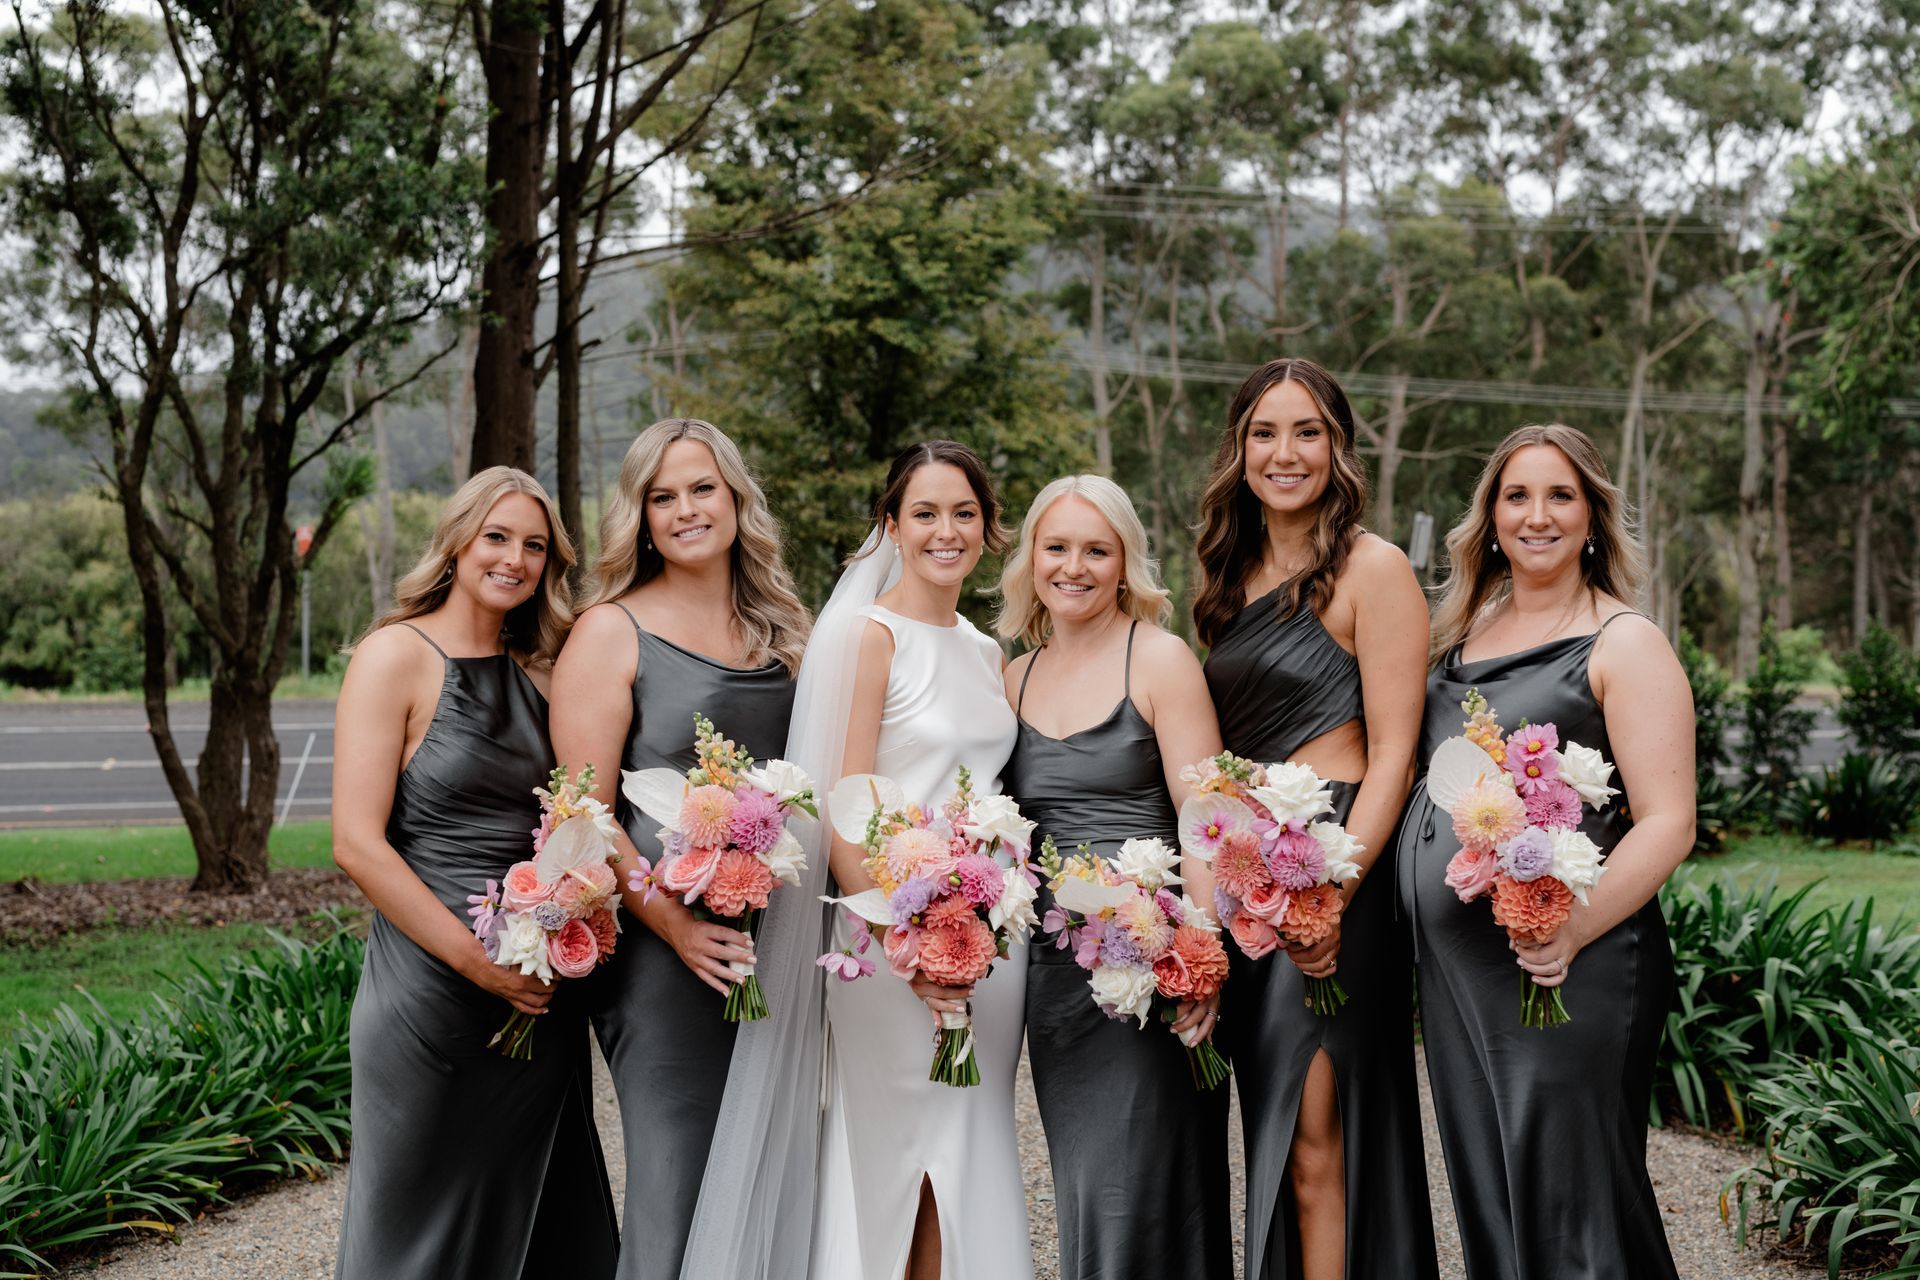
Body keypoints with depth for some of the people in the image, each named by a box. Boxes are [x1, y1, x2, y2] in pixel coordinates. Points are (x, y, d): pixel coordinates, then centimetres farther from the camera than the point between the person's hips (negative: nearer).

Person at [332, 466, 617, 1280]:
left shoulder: (538, 672, 11)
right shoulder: (395, 657, -8)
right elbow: (357, 844, -15)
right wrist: (478, 960, -17)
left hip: (539, 997, 6)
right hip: (428, 990, -6)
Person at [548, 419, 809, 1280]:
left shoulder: (780, 632, 14)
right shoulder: (611, 633, -2)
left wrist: (813, 915, 4)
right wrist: (675, 924, -19)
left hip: (779, 948, 5)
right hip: (665, 953, -5)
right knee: (679, 1194, -2)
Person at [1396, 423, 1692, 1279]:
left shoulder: (1623, 645, -4)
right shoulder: (1462, 637, 15)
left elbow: (1667, 823, -11)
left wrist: (1574, 926, -25)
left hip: (1569, 974, -6)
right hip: (1452, 972, 7)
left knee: (1572, 1210, -1)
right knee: (1485, 1206, 14)